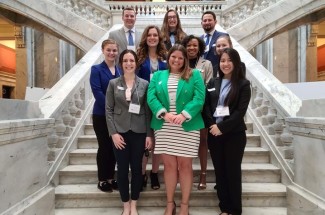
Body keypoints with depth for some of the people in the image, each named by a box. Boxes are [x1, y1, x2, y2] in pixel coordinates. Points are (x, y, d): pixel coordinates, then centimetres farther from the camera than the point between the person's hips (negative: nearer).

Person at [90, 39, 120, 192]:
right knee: (104, 147, 3)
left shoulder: (120, 71, 9)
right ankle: (102, 180, 18)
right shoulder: (96, 69, -3)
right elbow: (97, 92, -13)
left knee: (114, 147, 10)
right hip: (101, 115, -4)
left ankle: (111, 178, 25)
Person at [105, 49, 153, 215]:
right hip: (120, 131, 0)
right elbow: (109, 110, 0)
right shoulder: (113, 83, 4)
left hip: (139, 132, 0)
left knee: (136, 168, 8)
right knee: (122, 169, 6)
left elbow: (148, 111, 2)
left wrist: (149, 134, -3)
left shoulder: (144, 84, 4)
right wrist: (113, 132, -9)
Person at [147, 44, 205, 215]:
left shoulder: (194, 75, 5)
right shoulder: (157, 76, 11)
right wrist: (164, 113, -17)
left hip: (187, 127, -2)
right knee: (169, 165, 8)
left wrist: (183, 115, -20)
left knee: (185, 165, 5)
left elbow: (199, 98, -7)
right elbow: (151, 97, -1)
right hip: (163, 128, 2)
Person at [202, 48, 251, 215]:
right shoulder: (213, 82, 11)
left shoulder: (243, 84, -1)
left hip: (234, 134, -3)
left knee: (233, 171, 5)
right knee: (219, 171, 10)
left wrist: (222, 127, -15)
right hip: (214, 133, 4)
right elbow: (206, 106, 5)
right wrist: (211, 125, -9)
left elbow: (240, 111, -10)